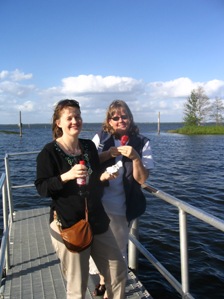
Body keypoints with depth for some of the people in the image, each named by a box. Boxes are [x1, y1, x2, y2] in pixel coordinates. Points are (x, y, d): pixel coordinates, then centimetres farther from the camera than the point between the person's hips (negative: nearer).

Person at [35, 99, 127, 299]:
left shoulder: (89, 146, 6)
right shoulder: (49, 152, -12)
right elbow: (42, 188, -15)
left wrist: (104, 177, -6)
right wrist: (66, 176, -29)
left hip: (97, 220, 6)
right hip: (68, 224, -6)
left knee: (119, 273, 16)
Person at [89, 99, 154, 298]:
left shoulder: (142, 143, -8)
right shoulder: (100, 138, -3)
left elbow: (142, 179, -11)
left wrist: (135, 157, -27)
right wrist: (108, 154, -17)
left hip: (122, 207, -2)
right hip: (99, 203, 2)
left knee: (117, 249, 15)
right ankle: (103, 281, 49)